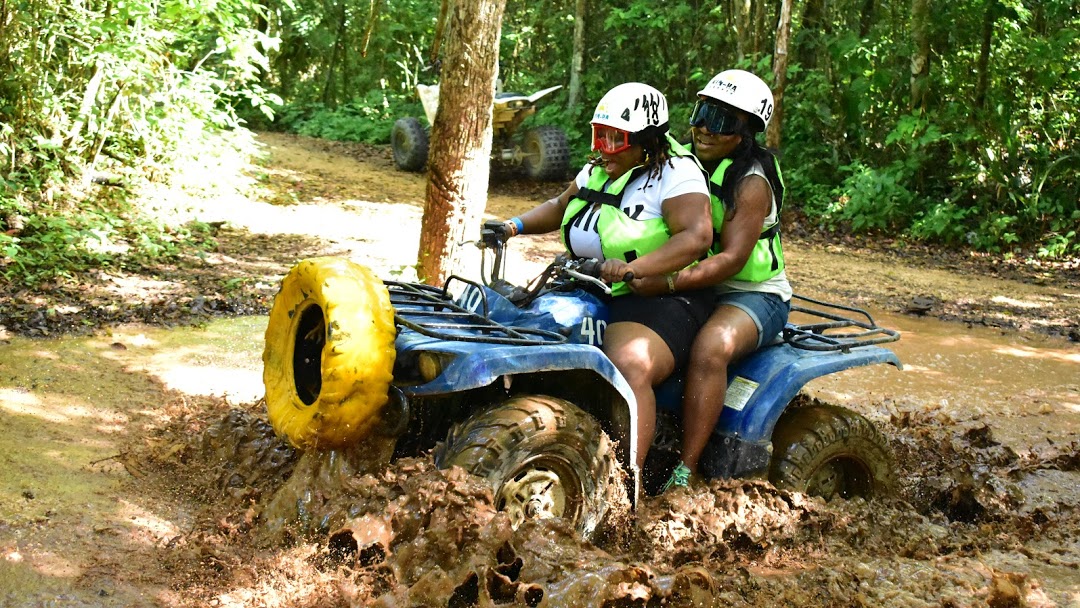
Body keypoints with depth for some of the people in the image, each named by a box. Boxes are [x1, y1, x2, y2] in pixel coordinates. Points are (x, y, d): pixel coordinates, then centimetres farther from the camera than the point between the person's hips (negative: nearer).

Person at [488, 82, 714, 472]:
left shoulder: (675, 173, -11)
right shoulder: (598, 169, 14)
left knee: (630, 367, -36)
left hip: (657, 302, -9)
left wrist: (632, 268, -36)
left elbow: (697, 235, -25)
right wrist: (514, 226, 9)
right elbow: (560, 206, 29)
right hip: (588, 297, 9)